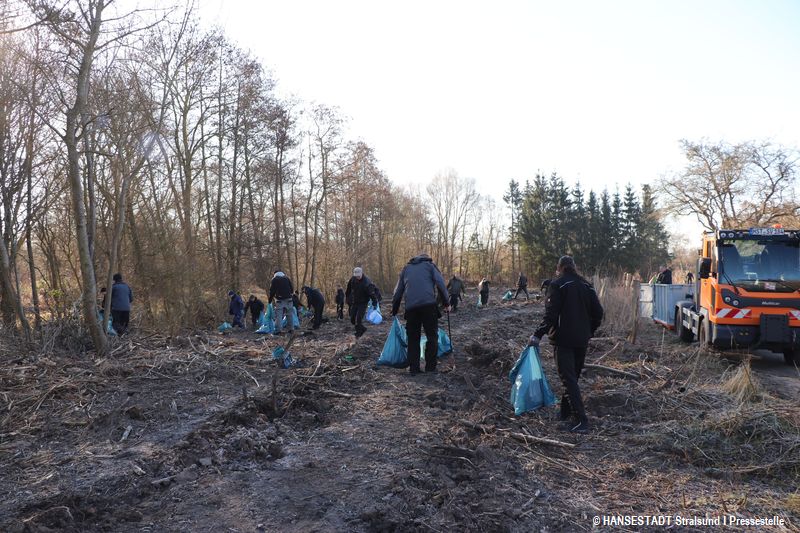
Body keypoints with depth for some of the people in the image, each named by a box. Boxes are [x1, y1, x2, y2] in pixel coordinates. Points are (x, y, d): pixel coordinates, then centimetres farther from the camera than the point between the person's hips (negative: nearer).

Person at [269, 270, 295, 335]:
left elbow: (272, 291, -1)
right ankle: (291, 329, 13)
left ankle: (278, 330, -12)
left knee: (278, 315, -6)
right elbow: (292, 289, 12)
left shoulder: (274, 279, 2)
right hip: (288, 299, 3)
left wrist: (270, 299, 8)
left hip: (279, 300, -3)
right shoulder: (287, 278, 12)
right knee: (289, 314, 11)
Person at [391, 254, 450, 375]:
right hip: (429, 304, -3)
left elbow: (398, 292, 25)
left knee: (413, 338, 11)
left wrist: (394, 310, 32)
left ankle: (413, 368, 11)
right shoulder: (429, 265, 16)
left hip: (411, 307, 3)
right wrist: (447, 303, 8)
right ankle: (430, 367, 6)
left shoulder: (406, 268, 25)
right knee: (432, 336, 7)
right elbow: (440, 284, 2)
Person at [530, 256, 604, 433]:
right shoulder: (586, 285, 9)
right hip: (582, 340, 7)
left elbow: (551, 314, -17)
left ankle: (581, 420, -11)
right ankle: (565, 412, 29)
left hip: (563, 340, -6)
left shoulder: (557, 284, -9)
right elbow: (598, 313, 9)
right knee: (573, 377, 18)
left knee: (569, 379, -6)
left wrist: (538, 335, -11)